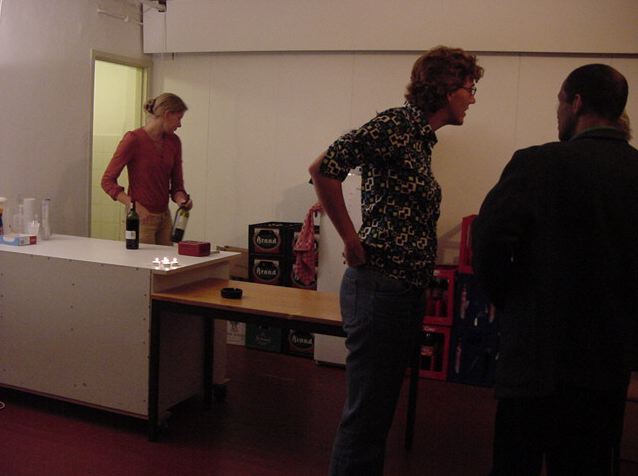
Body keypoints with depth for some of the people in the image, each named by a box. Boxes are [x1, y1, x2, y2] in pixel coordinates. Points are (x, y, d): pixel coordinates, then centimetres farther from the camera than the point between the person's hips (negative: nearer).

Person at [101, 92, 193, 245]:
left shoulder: (173, 142, 5)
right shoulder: (133, 139, -13)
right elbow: (107, 181, -12)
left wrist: (181, 199, -12)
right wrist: (134, 205, -24)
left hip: (164, 218, 7)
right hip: (140, 219, -7)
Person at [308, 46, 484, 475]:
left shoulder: (421, 137, 16)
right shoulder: (399, 124, -12)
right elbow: (323, 168, -23)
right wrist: (352, 241, -17)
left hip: (408, 291, 9)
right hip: (380, 289, -9)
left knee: (380, 409, 18)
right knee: (366, 412, 1)